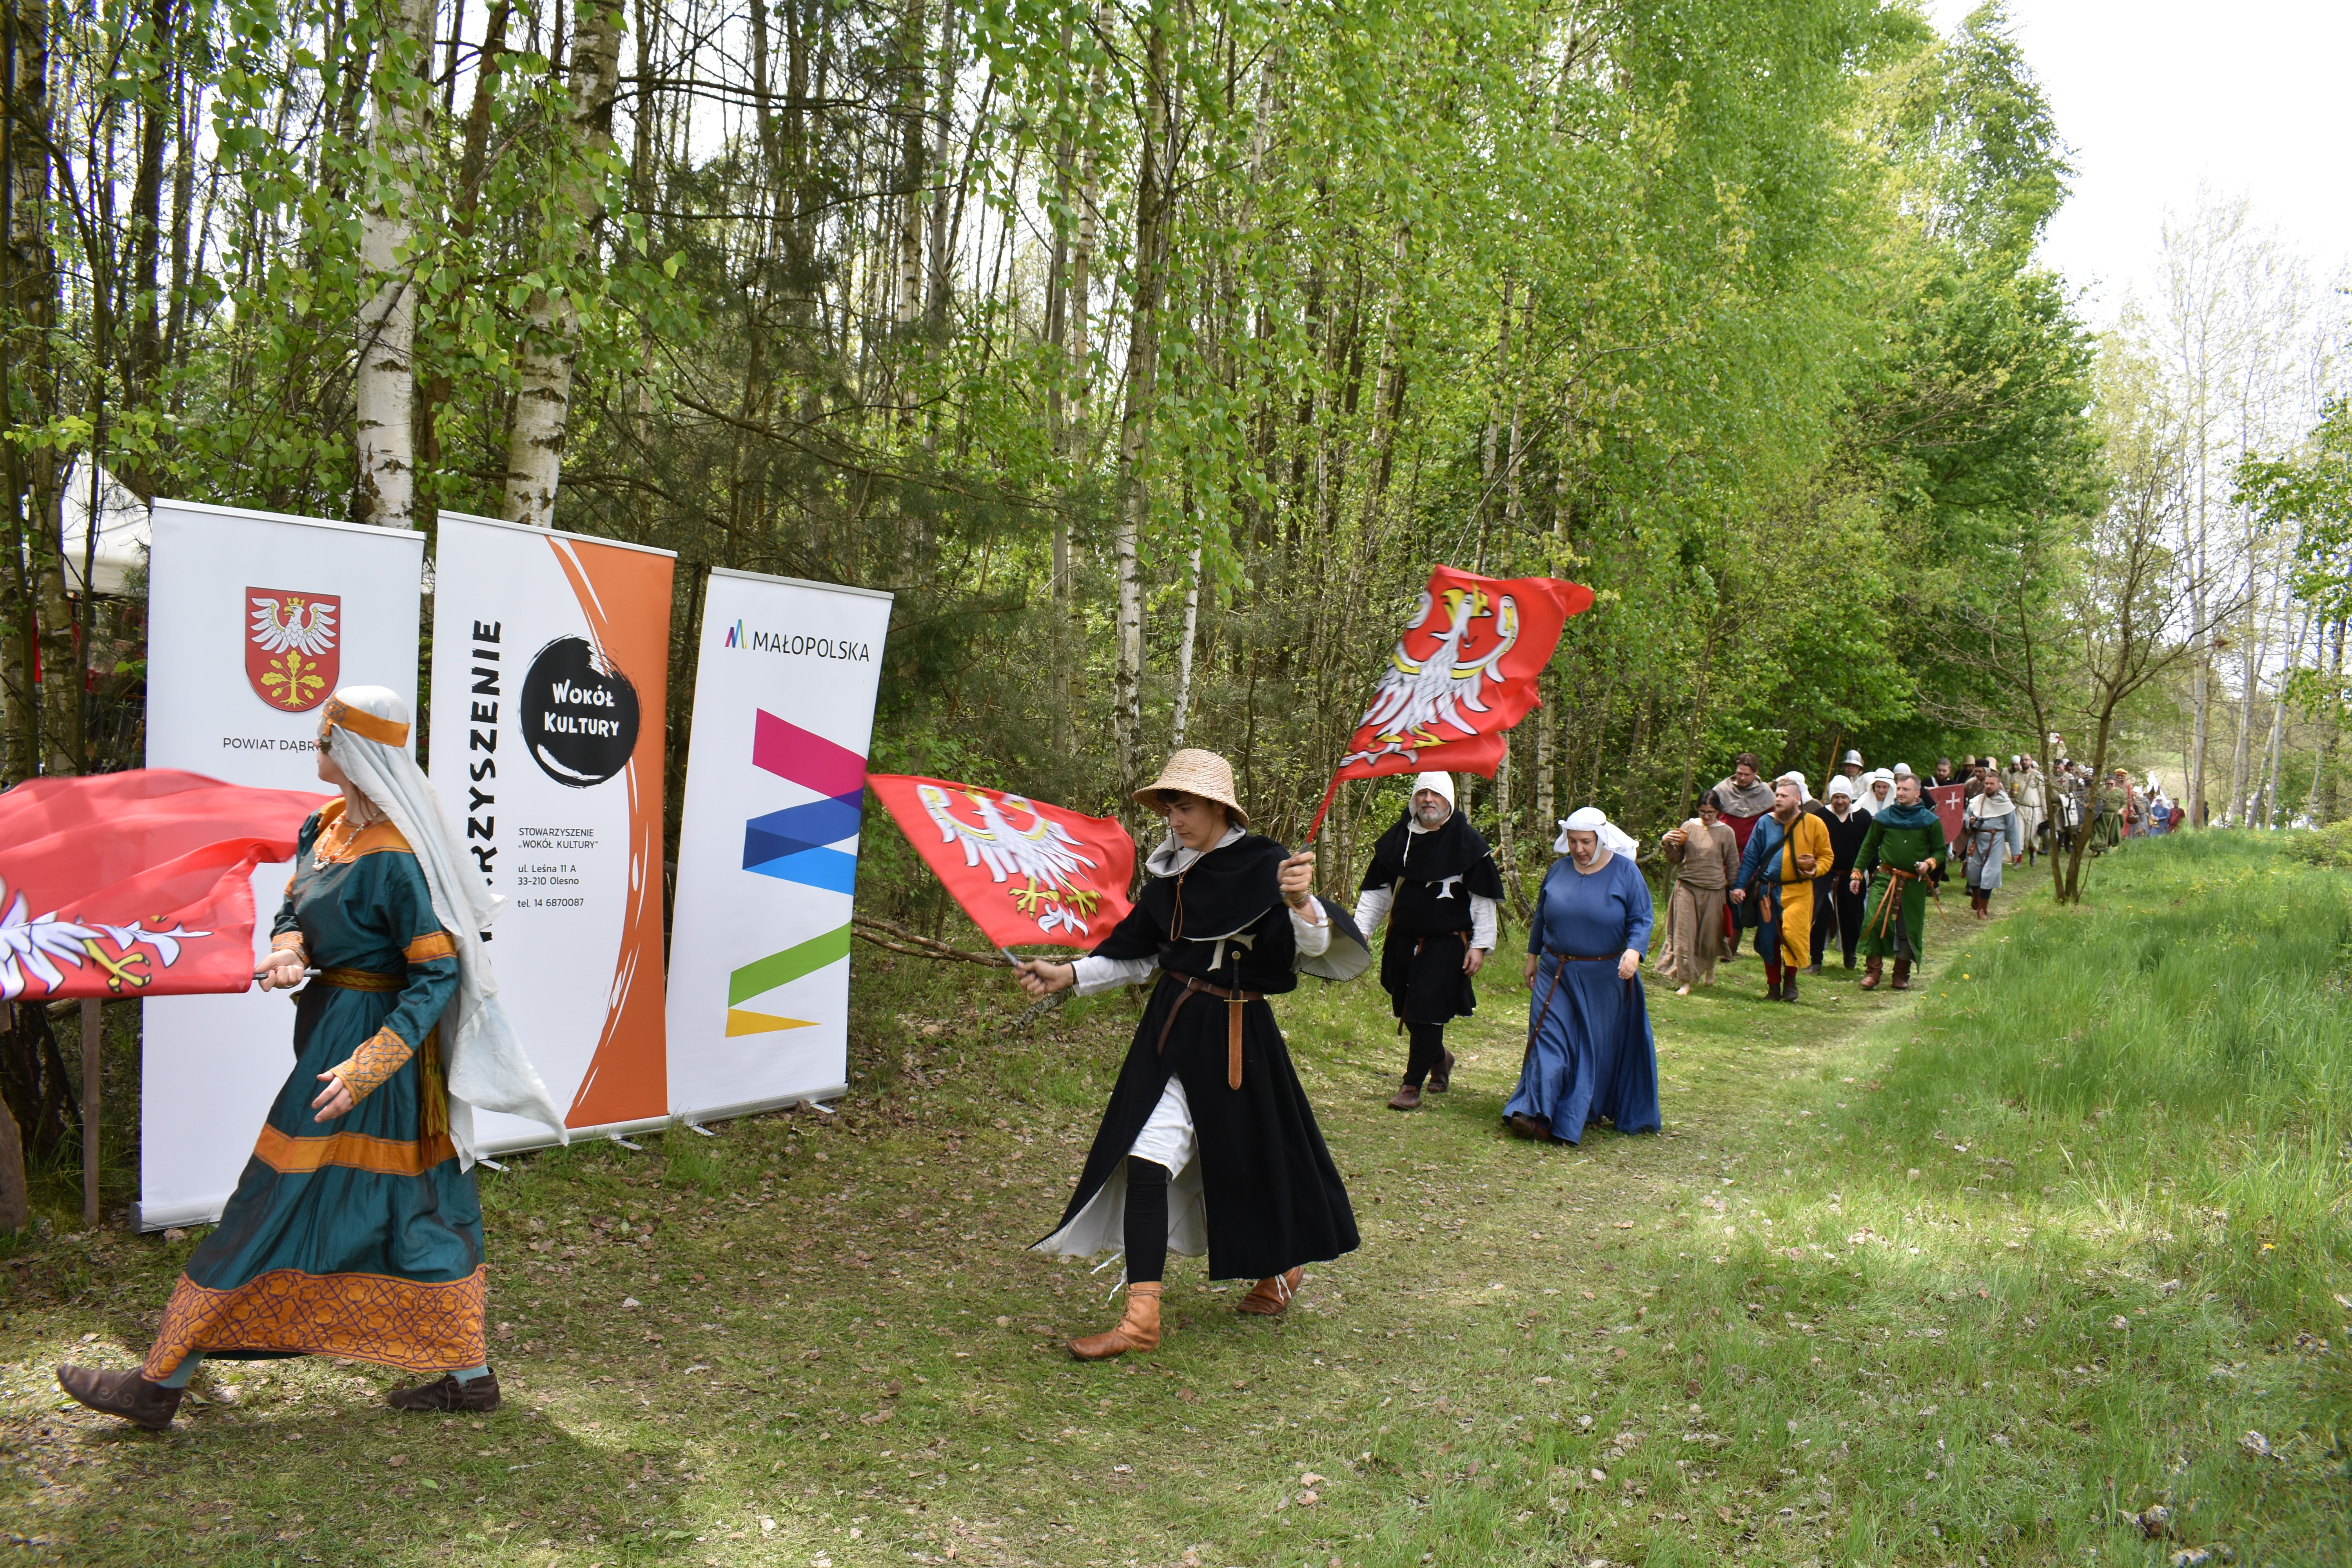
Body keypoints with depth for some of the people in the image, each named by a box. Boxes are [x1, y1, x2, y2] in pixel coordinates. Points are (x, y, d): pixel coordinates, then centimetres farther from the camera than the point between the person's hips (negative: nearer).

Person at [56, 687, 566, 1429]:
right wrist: (289, 952, -8)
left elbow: (438, 974, -22)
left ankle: (162, 1383, 16)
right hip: (331, 1022, 10)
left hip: (367, 1032, -10)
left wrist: (364, 1068, -26)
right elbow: (294, 909, 16)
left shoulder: (396, 859, -22)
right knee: (407, 1205, 14)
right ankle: (470, 1374, 23)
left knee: (279, 1200, 2)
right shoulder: (327, 824, 6)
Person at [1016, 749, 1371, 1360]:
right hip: (1169, 1030, 6)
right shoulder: (1170, 873, 6)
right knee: (1144, 1160, -4)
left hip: (1233, 1035, -5)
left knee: (1248, 1159, 10)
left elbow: (1313, 945, -21)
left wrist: (1301, 903, -43)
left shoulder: (1262, 865, -12)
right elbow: (1134, 955, 15)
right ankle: (1141, 1319, 2)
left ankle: (1281, 1266, 38)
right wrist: (1064, 976, 4)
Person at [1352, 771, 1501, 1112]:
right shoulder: (1398, 838, 4)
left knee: (1427, 1013, -8)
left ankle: (1413, 1086, 4)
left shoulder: (1468, 842, -6)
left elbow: (1483, 899, -4)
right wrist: (1361, 930, 2)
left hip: (1446, 944, -4)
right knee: (1407, 1011, 13)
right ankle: (1439, 1059, 41)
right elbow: (1377, 890, 10)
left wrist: (1480, 946, -8)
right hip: (1402, 941, 4)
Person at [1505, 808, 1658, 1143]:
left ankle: (1584, 1114, 23)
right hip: (1557, 975, 2)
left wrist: (1634, 952, -26)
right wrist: (1533, 956, 16)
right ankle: (1537, 1113, -14)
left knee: (1599, 1048, 8)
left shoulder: (1625, 872, -6)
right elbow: (1541, 915, 15)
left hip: (1606, 979, -2)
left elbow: (1641, 921, -8)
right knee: (1549, 1039, -9)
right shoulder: (1558, 870, 4)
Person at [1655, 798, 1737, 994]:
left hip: (1713, 890, 0)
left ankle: (1710, 968, 38)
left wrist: (1734, 888, 5)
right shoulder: (1688, 827, 2)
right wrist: (1668, 844, -11)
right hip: (1687, 887, 1)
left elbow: (1733, 865, 8)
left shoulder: (1726, 833, 0)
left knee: (1710, 934, 9)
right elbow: (1675, 860, 6)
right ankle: (1685, 981, 1)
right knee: (1684, 934, -4)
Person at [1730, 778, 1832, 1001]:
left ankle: (1790, 978, 6)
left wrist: (1814, 867, -14)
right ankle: (1773, 984, 20)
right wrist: (1739, 886, -1)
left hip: (1798, 891, -2)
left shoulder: (1814, 824, 0)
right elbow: (1750, 858, 6)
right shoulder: (1765, 823, 4)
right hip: (1768, 890, 2)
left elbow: (1826, 856, 7)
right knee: (1769, 939, 5)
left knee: (1793, 934, -16)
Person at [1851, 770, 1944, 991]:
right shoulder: (1884, 817, 5)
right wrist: (1857, 873, 7)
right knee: (1873, 921, -13)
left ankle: (1902, 974, 18)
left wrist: (1929, 863, -11)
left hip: (1914, 883, 0)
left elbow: (1940, 850, 9)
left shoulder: (1930, 821, 3)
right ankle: (1872, 971, -5)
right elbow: (1869, 846, 12)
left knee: (1909, 929, 5)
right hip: (1884, 878, 0)